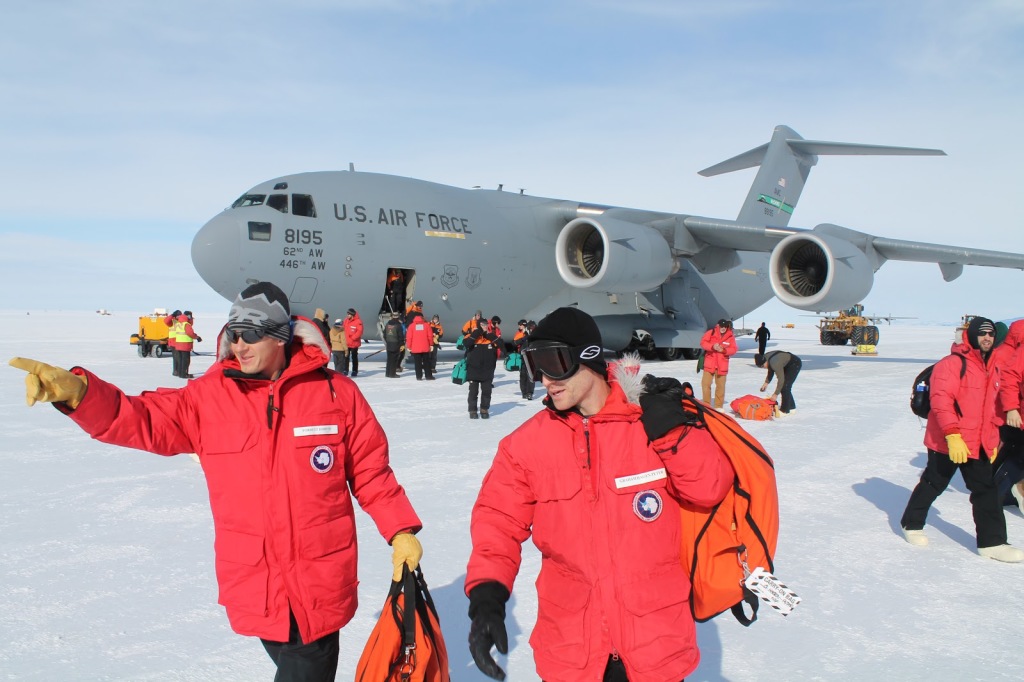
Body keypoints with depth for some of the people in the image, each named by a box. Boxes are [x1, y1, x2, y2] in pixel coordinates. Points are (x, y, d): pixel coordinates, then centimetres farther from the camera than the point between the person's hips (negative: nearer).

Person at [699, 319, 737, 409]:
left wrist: (724, 350, -18)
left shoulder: (730, 336, 2)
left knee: (720, 385, 7)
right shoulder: (711, 333, -2)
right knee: (705, 383, -1)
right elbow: (703, 342, -5)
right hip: (709, 363, -1)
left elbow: (733, 349, -1)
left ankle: (719, 406, 17)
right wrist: (712, 346, -20)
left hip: (722, 365, 1)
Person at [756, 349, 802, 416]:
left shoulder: (775, 364, -36)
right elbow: (771, 371, 8)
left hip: (795, 364, -9)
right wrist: (766, 383, 1)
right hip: (787, 364, 9)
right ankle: (791, 407, 27)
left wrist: (776, 394, -22)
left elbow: (781, 379, -28)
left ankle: (785, 410, -4)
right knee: (782, 385, 13)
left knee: (785, 386, -13)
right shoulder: (766, 357, -10)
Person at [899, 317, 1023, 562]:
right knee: (933, 484, 7)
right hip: (946, 443, -7)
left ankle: (992, 542, 8)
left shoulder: (990, 368, 14)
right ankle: (912, 524, 26)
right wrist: (953, 436, -26)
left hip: (978, 445, 7)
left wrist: (992, 440, 21)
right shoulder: (952, 364, -13)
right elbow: (941, 400, -21)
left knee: (986, 491, 3)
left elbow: (989, 408, 23)